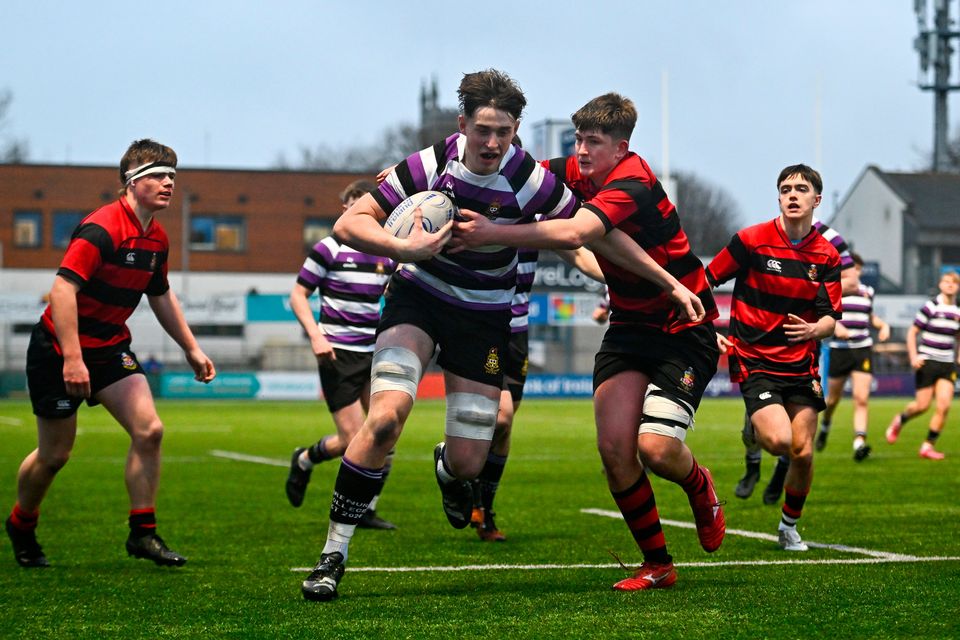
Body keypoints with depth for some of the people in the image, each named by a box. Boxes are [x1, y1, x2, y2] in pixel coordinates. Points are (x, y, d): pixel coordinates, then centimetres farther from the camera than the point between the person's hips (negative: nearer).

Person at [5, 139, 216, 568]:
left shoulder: (157, 239, 4)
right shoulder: (102, 228, -23)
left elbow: (161, 296, 20)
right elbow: (63, 288, -29)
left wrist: (191, 349, 19)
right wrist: (72, 359, -33)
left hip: (110, 348, 7)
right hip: (59, 350, -7)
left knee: (148, 430, -10)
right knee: (55, 454, 3)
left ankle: (142, 533, 0)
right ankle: (20, 527, 29)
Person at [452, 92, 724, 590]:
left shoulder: (632, 186, -25)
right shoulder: (582, 173, 0)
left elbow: (572, 234, -41)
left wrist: (493, 234, -43)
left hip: (684, 330, -7)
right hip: (629, 326, 7)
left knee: (656, 448, -20)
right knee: (614, 446, -10)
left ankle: (699, 487, 18)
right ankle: (657, 565, 4)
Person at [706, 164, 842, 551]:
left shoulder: (827, 256, 2)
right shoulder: (751, 240, -8)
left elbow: (831, 318, 3)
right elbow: (703, 283, 0)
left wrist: (814, 329, -20)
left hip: (801, 365, 4)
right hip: (754, 361, -4)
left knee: (803, 453, 0)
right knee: (779, 440, -23)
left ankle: (789, 526, 23)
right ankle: (758, 431, 14)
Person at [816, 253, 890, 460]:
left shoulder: (867, 291, 11)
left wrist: (883, 325, 7)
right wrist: (835, 326, -27)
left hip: (863, 350, 2)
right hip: (839, 349, -2)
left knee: (861, 399, -13)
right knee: (833, 399, 10)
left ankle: (859, 443, -19)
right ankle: (825, 424, 42)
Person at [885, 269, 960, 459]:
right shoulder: (931, 307, -9)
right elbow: (912, 332, -5)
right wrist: (913, 356, -15)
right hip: (927, 362, -4)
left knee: (943, 406, -9)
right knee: (922, 406, -1)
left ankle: (928, 446, 2)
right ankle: (899, 420, 32)